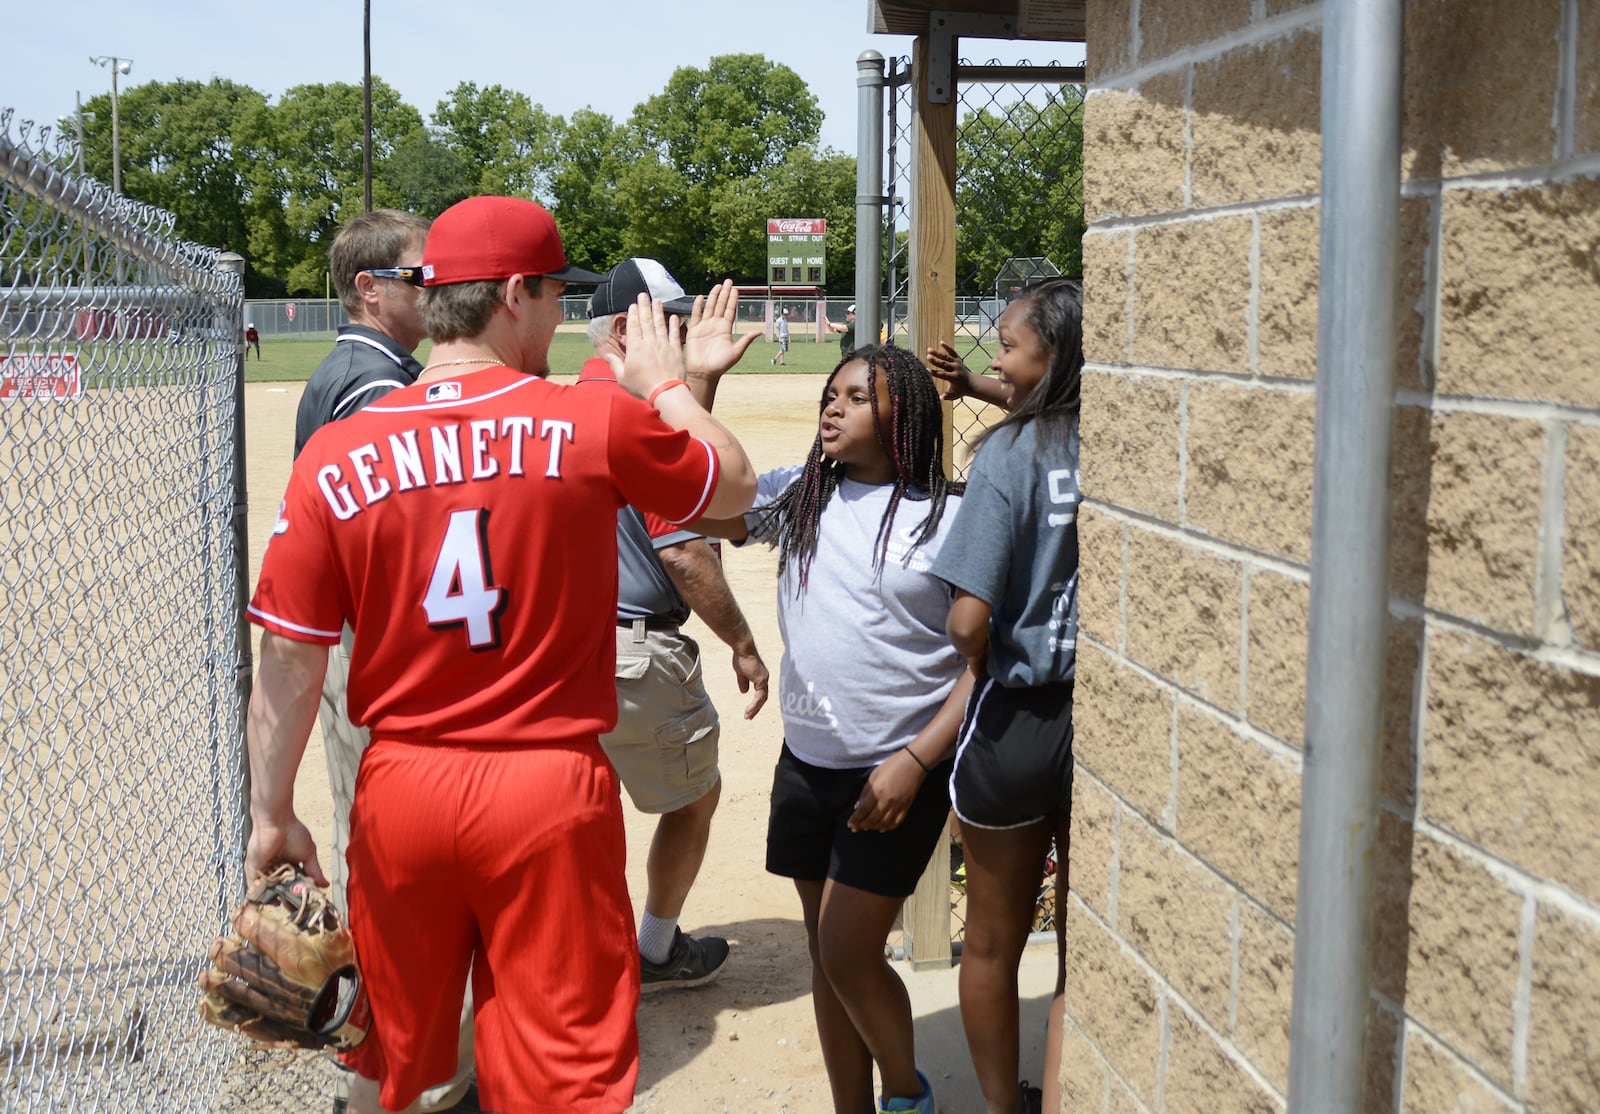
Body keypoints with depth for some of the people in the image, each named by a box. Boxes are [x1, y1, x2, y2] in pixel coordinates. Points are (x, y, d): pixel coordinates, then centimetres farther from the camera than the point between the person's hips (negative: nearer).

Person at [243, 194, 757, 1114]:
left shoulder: (334, 457, -6)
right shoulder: (599, 425, -11)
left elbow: (290, 660, -3)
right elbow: (737, 486, 6)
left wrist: (273, 817, 8)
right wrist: (668, 386, 22)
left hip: (399, 793, 3)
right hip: (550, 794, -3)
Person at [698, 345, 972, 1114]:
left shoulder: (951, 519, -8)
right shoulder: (800, 496, 5)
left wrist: (914, 763, -16)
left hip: (897, 774, -5)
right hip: (806, 763, 5)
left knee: (848, 958, -3)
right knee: (825, 955, 14)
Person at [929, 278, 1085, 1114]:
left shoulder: (1011, 452, -15)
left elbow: (969, 620, -19)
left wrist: (979, 668, 1)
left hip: (1018, 722, -2)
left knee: (994, 943, 19)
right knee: (1077, 959, 16)